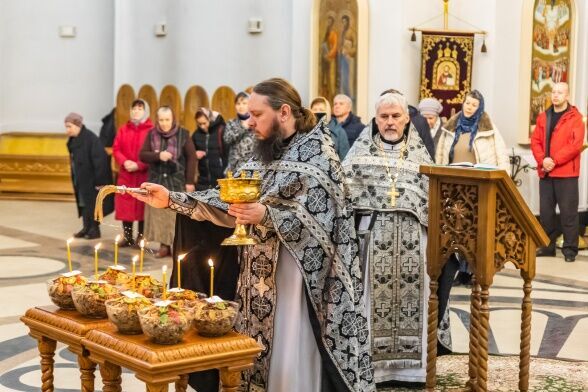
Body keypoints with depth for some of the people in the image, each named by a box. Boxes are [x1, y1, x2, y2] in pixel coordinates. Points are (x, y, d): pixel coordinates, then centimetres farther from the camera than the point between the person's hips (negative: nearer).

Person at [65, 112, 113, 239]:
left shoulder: (90, 138, -20)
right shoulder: (73, 141, 7)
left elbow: (100, 159, -23)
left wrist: (99, 180, -23)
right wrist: (74, 179, 15)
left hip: (91, 179, -9)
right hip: (81, 178, 9)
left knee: (92, 204, 0)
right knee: (83, 203, 13)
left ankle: (94, 229, 9)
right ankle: (87, 228, 21)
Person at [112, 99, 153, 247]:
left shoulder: (151, 130, -6)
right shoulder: (123, 130, 10)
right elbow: (116, 149, 7)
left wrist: (139, 165, -18)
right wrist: (124, 162, -11)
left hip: (143, 175, -4)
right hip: (125, 174, 4)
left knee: (142, 206, 0)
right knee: (125, 205, 6)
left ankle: (141, 237, 8)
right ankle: (127, 236, 16)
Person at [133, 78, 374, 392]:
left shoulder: (318, 155, -10)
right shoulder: (265, 155, 11)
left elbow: (317, 220, -18)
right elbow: (229, 202, 9)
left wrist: (267, 216, -31)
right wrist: (171, 199, 1)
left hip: (300, 276, -7)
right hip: (263, 273, 7)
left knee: (295, 366, -4)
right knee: (262, 356, 12)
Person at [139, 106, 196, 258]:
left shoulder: (183, 134, -2)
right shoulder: (152, 134, 5)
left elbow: (191, 157, -2)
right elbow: (142, 155, 3)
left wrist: (190, 181, -5)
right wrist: (158, 156, -16)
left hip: (177, 181, -3)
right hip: (157, 180, 3)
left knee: (177, 214, -4)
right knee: (158, 213, 1)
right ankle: (164, 245, 8)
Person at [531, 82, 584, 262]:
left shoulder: (575, 118, -2)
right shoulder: (543, 117, 14)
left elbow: (576, 145, -12)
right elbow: (535, 141, 8)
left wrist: (554, 161, -17)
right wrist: (542, 160, -9)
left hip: (566, 173, -5)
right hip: (545, 172, 5)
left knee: (568, 212, -4)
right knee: (545, 211, 8)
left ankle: (570, 248, 1)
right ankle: (547, 245, 18)